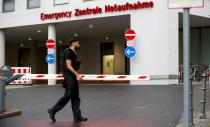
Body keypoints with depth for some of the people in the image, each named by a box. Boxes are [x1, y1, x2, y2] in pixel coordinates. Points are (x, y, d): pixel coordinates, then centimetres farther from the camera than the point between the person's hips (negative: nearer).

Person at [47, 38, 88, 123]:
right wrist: (77, 74, -23)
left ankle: (77, 117, 9)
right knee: (67, 96, -6)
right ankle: (53, 111, 8)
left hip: (73, 77, 10)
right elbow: (68, 66, -20)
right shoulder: (69, 52, -12)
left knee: (75, 98, 7)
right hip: (69, 77, -10)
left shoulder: (73, 53, 17)